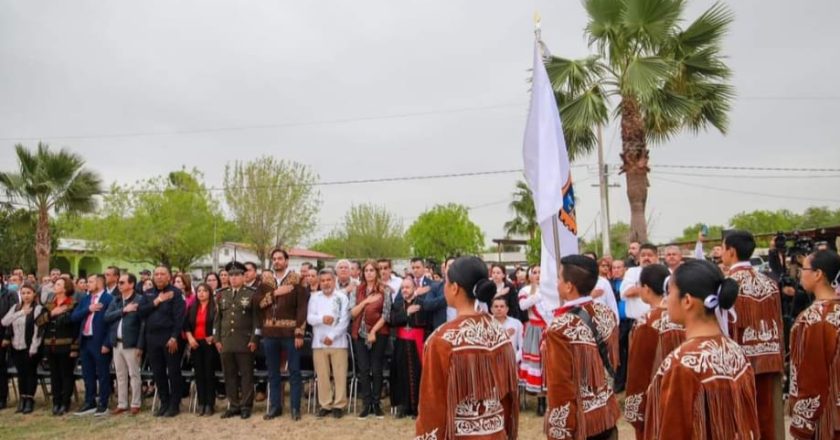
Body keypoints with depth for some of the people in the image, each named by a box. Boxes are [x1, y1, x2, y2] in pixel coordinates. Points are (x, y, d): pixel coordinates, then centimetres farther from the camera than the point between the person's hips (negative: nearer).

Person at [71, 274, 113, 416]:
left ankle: (103, 405, 9)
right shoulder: (85, 299, 15)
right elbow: (74, 317, 6)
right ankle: (89, 403, 23)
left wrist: (107, 343, -17)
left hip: (100, 342, -7)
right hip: (85, 341, 7)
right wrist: (88, 309, -10)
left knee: (102, 375, 1)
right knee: (88, 375, 14)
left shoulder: (109, 299, -8)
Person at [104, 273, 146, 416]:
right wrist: (123, 310, -13)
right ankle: (122, 404, 19)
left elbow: (143, 323, -11)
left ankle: (135, 404, 8)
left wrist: (140, 345, -15)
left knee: (134, 374, 1)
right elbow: (106, 317, 1)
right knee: (120, 375, 11)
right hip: (117, 343, 6)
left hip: (131, 344, -6)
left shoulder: (140, 300, -7)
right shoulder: (115, 300, 13)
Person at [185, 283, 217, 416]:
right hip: (195, 344, 4)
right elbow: (186, 325, 11)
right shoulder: (192, 308, 13)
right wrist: (190, 337, -4)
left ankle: (210, 404, 2)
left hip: (209, 343, -4)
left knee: (209, 373, -2)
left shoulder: (215, 307, -2)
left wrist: (214, 337, -15)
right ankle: (201, 404, 10)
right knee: (199, 373, 5)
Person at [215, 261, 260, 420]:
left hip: (245, 342, -4)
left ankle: (246, 406, 9)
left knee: (246, 375, 2)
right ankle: (234, 405, 17)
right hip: (226, 341, 4)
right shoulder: (222, 294, 13)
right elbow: (217, 318, 14)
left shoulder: (252, 294, -1)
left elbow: (256, 319, -5)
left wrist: (254, 339, -11)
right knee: (229, 375, 8)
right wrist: (217, 339, 6)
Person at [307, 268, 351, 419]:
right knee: (322, 375, 6)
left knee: (339, 374, 0)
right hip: (319, 342, 2)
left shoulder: (342, 297, 0)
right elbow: (310, 318, -1)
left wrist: (332, 336, -13)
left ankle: (339, 405, 9)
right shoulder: (314, 297, 7)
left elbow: (344, 320, -6)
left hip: (338, 342, -2)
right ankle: (325, 404, 16)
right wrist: (322, 319, -21)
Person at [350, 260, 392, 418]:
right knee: (363, 369, 2)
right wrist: (366, 301, -12)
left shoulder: (385, 290, -2)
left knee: (376, 369, 2)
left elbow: (386, 314, -6)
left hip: (378, 333, -2)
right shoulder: (357, 290, 7)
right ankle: (367, 404, 9)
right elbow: (352, 312, 0)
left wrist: (373, 331, -11)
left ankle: (376, 404, 13)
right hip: (360, 333, 3)